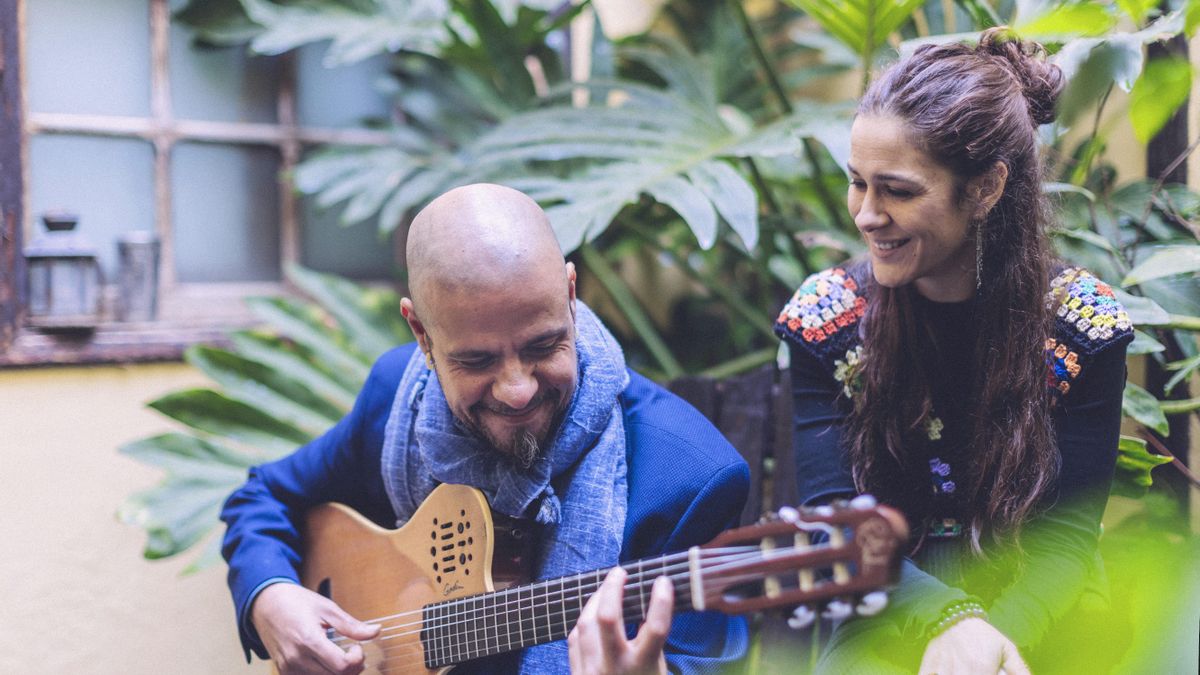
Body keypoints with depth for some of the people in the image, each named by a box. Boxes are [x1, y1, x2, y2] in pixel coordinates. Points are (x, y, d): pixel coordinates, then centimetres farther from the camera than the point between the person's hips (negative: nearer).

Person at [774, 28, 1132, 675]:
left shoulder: (1082, 325, -6)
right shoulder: (825, 317, -5)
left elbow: (1066, 535, -9)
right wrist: (950, 621, -28)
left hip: (1032, 620, 0)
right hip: (885, 621, 0)